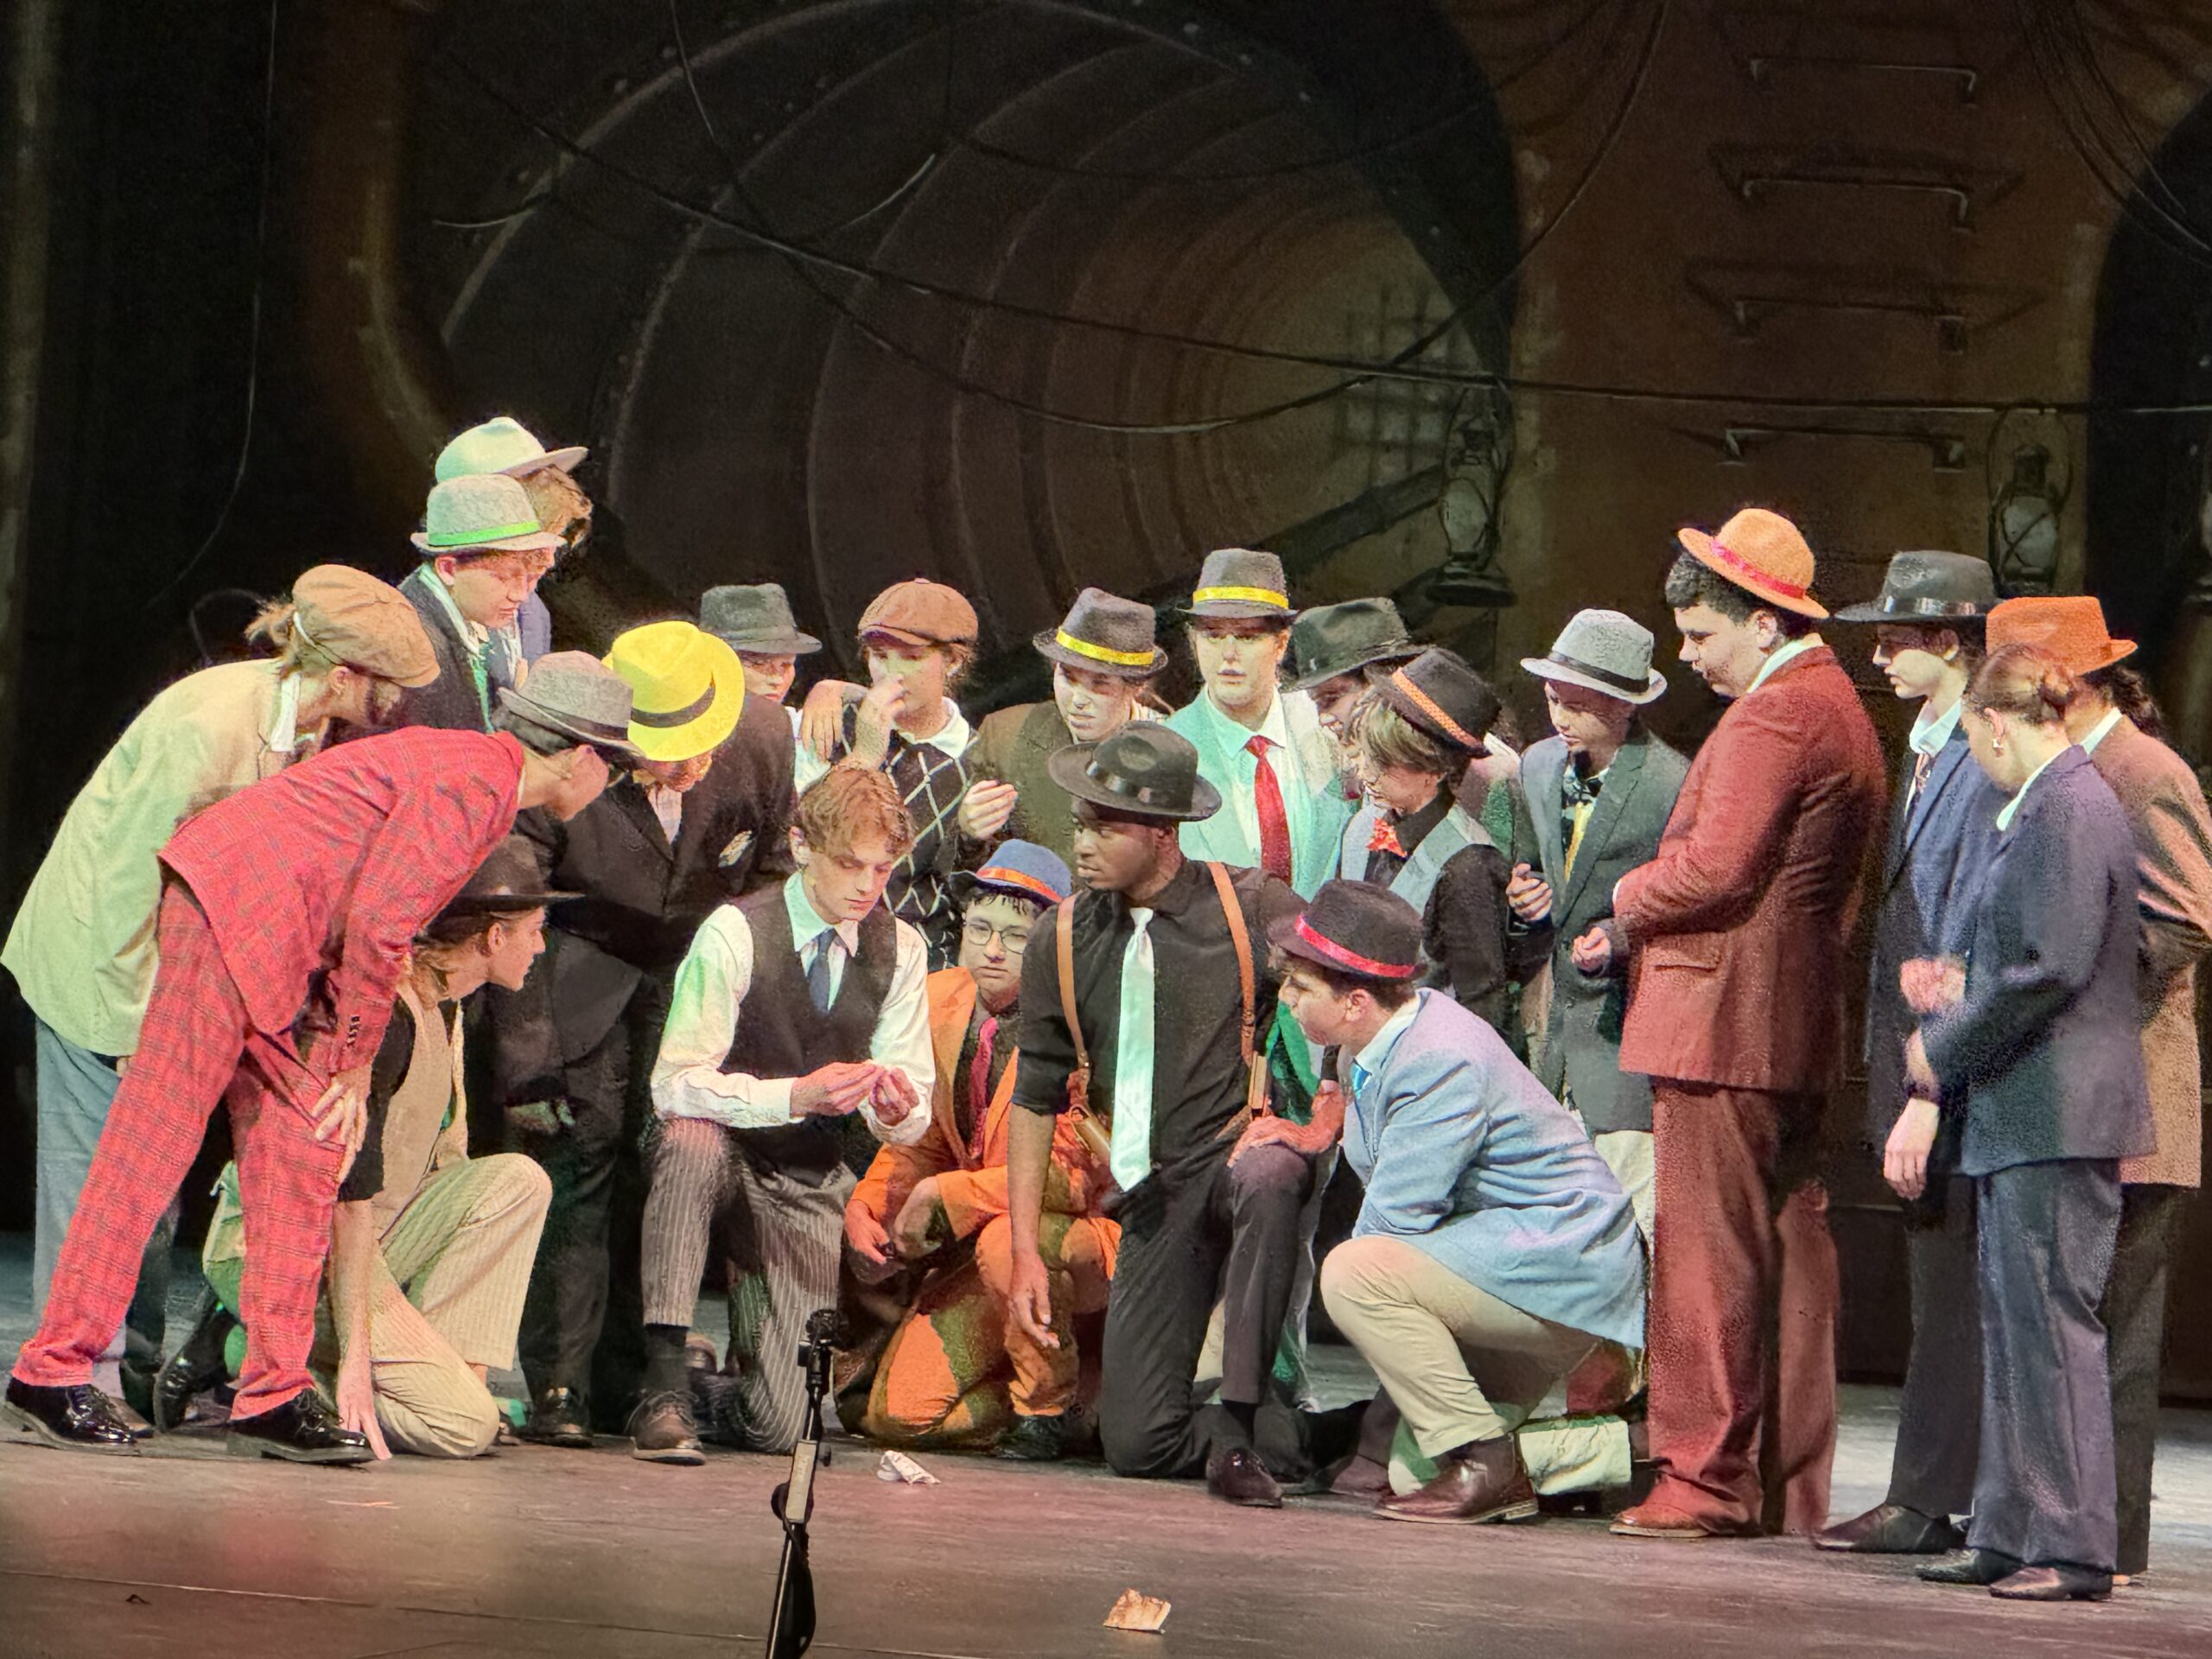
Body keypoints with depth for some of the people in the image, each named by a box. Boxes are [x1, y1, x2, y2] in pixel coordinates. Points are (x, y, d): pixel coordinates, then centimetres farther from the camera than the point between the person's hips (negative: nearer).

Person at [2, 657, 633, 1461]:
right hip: (234, 907, -11)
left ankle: (274, 1395, 5)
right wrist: (354, 1057, -8)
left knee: (301, 1152, 5)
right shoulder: (469, 779, -15)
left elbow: (372, 918, 22)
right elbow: (377, 920, -19)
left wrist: (346, 1055, 16)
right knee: (156, 1136, -8)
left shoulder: (474, 770, 18)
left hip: (284, 950, 11)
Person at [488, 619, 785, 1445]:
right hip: (580, 969, -2)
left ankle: (628, 1384, -4)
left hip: (697, 964, 2)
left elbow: (769, 876, 2)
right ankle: (559, 1391, -12)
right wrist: (523, 1066, -19)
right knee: (581, 1147, -16)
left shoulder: (764, 741, -18)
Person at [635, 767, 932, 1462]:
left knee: (776, 1426, -14)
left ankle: (746, 1367, 27)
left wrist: (898, 1109, -27)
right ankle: (665, 1385, -38)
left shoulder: (901, 949, -1)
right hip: (721, 1162, -2)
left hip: (812, 1185, 2)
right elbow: (675, 1084, -24)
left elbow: (911, 1123, -2)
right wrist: (794, 1096, -37)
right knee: (690, 1137, -42)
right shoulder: (735, 933, -14)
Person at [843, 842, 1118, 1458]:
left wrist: (941, 1198, -25)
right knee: (896, 1414, -11)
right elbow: (922, 1144, 12)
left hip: (1087, 1236, -5)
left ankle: (1049, 1408, -13)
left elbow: (1071, 1176, -21)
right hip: (974, 1251, 5)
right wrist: (864, 1206, -8)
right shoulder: (940, 1001, 2)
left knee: (1008, 1240, -39)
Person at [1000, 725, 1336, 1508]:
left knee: (1265, 1176, -42)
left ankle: (1242, 1428, -33)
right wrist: (1025, 1252, 5)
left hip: (1244, 1154, -3)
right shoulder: (1063, 947, 6)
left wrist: (1321, 1127, -17)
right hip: (1156, 1200, 4)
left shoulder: (1252, 907, -4)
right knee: (1136, 1443, -9)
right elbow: (1035, 1100, 11)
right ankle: (1323, 1434, 16)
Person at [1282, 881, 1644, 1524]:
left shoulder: (1442, 1060, -25)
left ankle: (1485, 1464, -19)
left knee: (1355, 1274, -27)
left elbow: (1396, 1214, -25)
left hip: (1562, 1262, -11)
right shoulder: (1371, 1047, 6)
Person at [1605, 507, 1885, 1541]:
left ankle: (1705, 1476, -5)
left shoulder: (1771, 718, -14)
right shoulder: (1836, 708, 18)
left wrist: (1627, 902, -3)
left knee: (1705, 1256, -7)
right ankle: (1788, 1487, 13)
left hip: (1721, 1025, -10)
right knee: (1789, 1251, 10)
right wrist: (1638, 931, 12)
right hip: (1797, 1025, 10)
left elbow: (1716, 867, -21)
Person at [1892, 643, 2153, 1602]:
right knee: (2011, 1324, 12)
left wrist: (1941, 1051, -12)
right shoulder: (2043, 808, 16)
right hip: (2018, 1119, 10)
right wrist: (1963, 994, 14)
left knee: (2053, 1322, -8)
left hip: (2058, 1116, -10)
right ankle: (2010, 1535, 17)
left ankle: (2074, 1549, -5)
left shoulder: (2068, 811, -15)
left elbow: (2053, 969, -21)